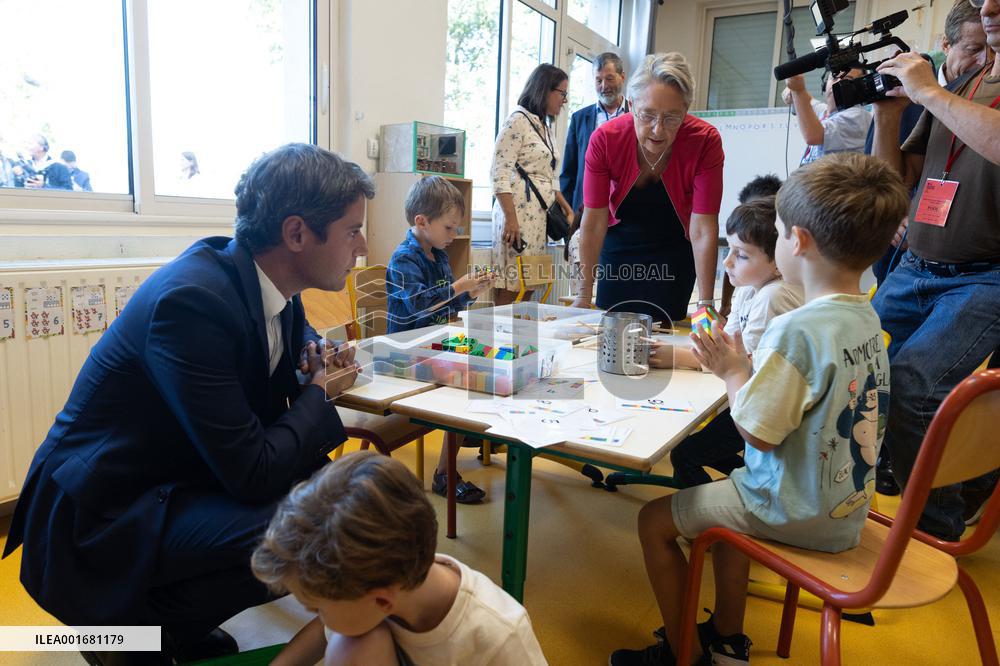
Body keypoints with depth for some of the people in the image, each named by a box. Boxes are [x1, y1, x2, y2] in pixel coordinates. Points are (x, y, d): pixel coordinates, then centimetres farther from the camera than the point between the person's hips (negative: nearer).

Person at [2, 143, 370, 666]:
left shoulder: (267, 280, -3)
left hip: (180, 476, 9)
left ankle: (176, 615, 13)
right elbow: (253, 474, -29)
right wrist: (320, 393, -12)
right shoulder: (193, 298, -29)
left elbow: (299, 332, 22)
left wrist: (315, 353, -2)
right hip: (96, 519, -9)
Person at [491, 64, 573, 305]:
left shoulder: (544, 126, 21)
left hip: (540, 215, 9)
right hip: (519, 212, -8)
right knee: (510, 287, -9)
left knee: (528, 286, 5)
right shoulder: (517, 121, -5)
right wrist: (511, 218, -20)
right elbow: (500, 174, -13)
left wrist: (567, 209, 18)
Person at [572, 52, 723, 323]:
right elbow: (594, 222, -20)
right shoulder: (605, 139, -23)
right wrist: (584, 295, -18)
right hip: (619, 246, 1)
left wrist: (705, 304, -28)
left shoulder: (705, 141, -25)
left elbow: (703, 230, -25)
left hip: (674, 252, -1)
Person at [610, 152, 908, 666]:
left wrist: (732, 372, -10)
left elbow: (759, 433, -23)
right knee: (726, 495, 31)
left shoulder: (795, 329, -28)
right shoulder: (867, 320, 0)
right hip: (846, 508, 9)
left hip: (797, 512, -9)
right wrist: (747, 366, 5)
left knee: (654, 520, 4)